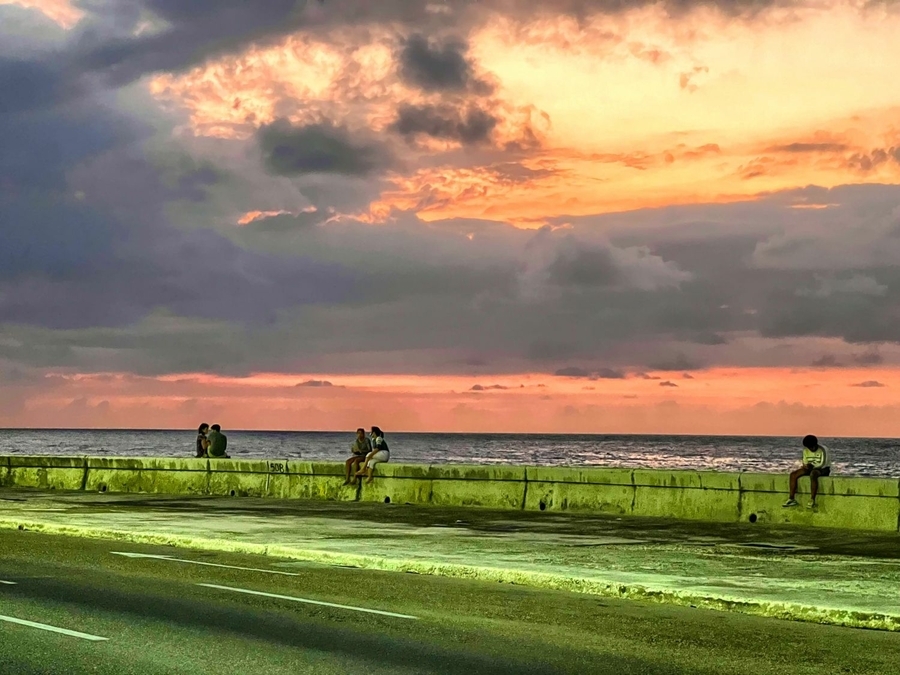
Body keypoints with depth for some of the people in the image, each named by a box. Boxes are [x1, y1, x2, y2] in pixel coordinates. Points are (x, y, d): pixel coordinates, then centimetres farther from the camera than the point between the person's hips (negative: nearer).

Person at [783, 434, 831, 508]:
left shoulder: (823, 450, -18)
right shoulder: (806, 450, 2)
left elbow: (823, 465, -23)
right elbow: (805, 463, 7)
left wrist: (812, 466, -18)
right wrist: (805, 466, -16)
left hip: (824, 469, -7)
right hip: (811, 468, 7)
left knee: (813, 474, -42)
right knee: (793, 474, -14)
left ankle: (812, 501, -43)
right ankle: (791, 499, -15)